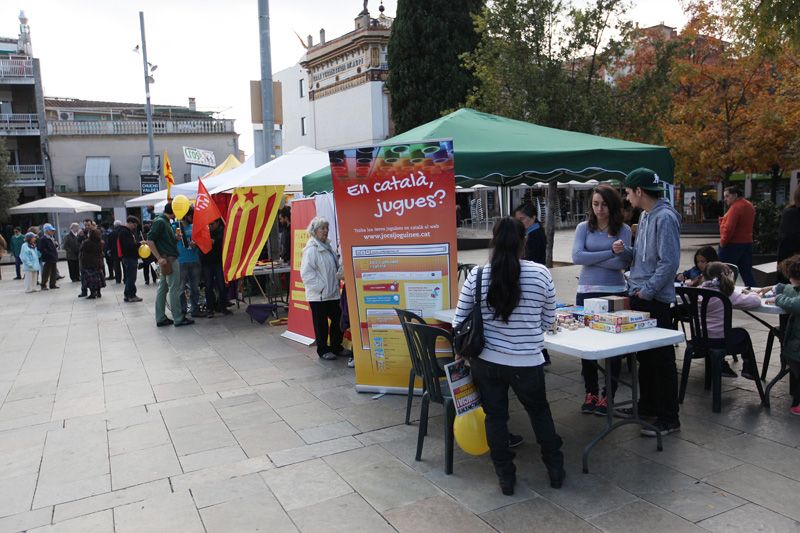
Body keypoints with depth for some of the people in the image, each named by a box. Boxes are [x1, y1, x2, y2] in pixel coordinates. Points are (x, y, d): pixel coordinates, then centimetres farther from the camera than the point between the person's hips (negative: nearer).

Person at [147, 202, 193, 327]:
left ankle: (160, 318, 15)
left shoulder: (165, 221, 15)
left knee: (162, 288, 10)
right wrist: (159, 258, -22)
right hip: (168, 259, -10)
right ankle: (178, 319, 2)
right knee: (174, 289, -4)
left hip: (168, 259, 10)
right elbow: (150, 240, -19)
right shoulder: (160, 221, -13)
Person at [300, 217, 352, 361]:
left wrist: (339, 274, 5)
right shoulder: (311, 249, -14)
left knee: (337, 319, 12)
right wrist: (321, 287, -20)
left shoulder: (328, 247, 13)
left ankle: (336, 347, 27)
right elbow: (306, 273, -19)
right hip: (318, 295, -8)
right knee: (321, 323, 4)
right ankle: (323, 350, 18)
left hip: (332, 293, 8)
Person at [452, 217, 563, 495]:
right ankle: (555, 470, 36)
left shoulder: (476, 276, -9)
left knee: (495, 417, 16)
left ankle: (506, 478, 26)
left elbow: (459, 321, 0)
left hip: (486, 361, 0)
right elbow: (548, 320, 3)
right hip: (527, 363, 0)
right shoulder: (541, 274, -9)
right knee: (539, 411, 22)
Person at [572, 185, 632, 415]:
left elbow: (622, 263, -10)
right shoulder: (584, 228, 5)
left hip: (614, 292, -1)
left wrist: (592, 259, -9)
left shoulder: (623, 230, 2)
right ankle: (590, 393, 21)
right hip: (586, 292, 1)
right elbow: (576, 256, -10)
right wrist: (609, 253, -11)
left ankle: (608, 395, 18)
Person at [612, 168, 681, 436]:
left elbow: (669, 262, -20)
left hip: (656, 300, -9)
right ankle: (647, 406, 32)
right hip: (639, 296, 10)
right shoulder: (645, 216, 13)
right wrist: (624, 250, 1)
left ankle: (669, 418, 10)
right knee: (644, 356, 18)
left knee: (662, 359, -1)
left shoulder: (665, 218, -16)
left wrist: (646, 291, -18)